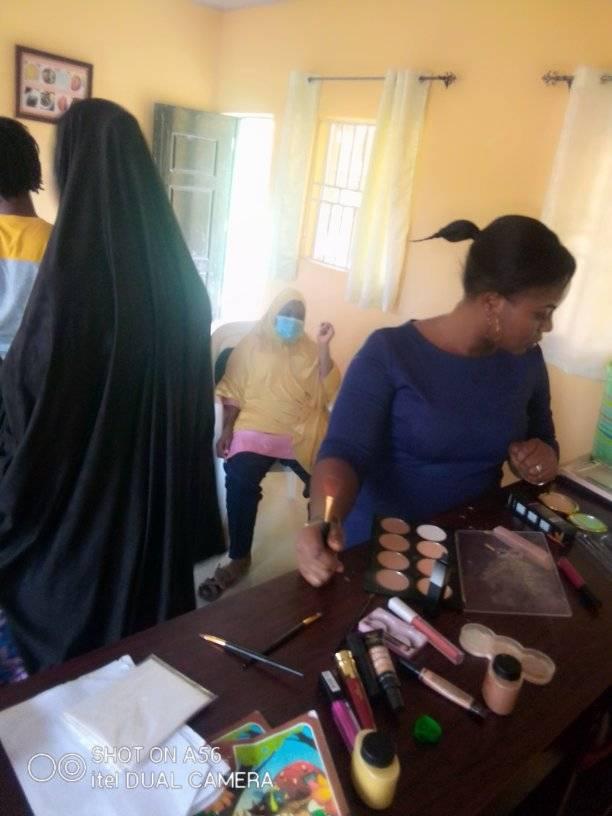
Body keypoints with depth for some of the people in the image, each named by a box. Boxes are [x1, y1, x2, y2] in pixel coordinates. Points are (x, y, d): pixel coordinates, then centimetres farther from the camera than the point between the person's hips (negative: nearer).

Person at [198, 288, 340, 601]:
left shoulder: (309, 350, 15)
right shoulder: (251, 346, 9)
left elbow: (327, 392, 4)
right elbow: (233, 393, 6)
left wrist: (324, 348, -4)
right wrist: (227, 429, -6)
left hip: (304, 434, 2)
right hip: (257, 430, -2)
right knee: (240, 478, -31)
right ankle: (239, 559, -15)